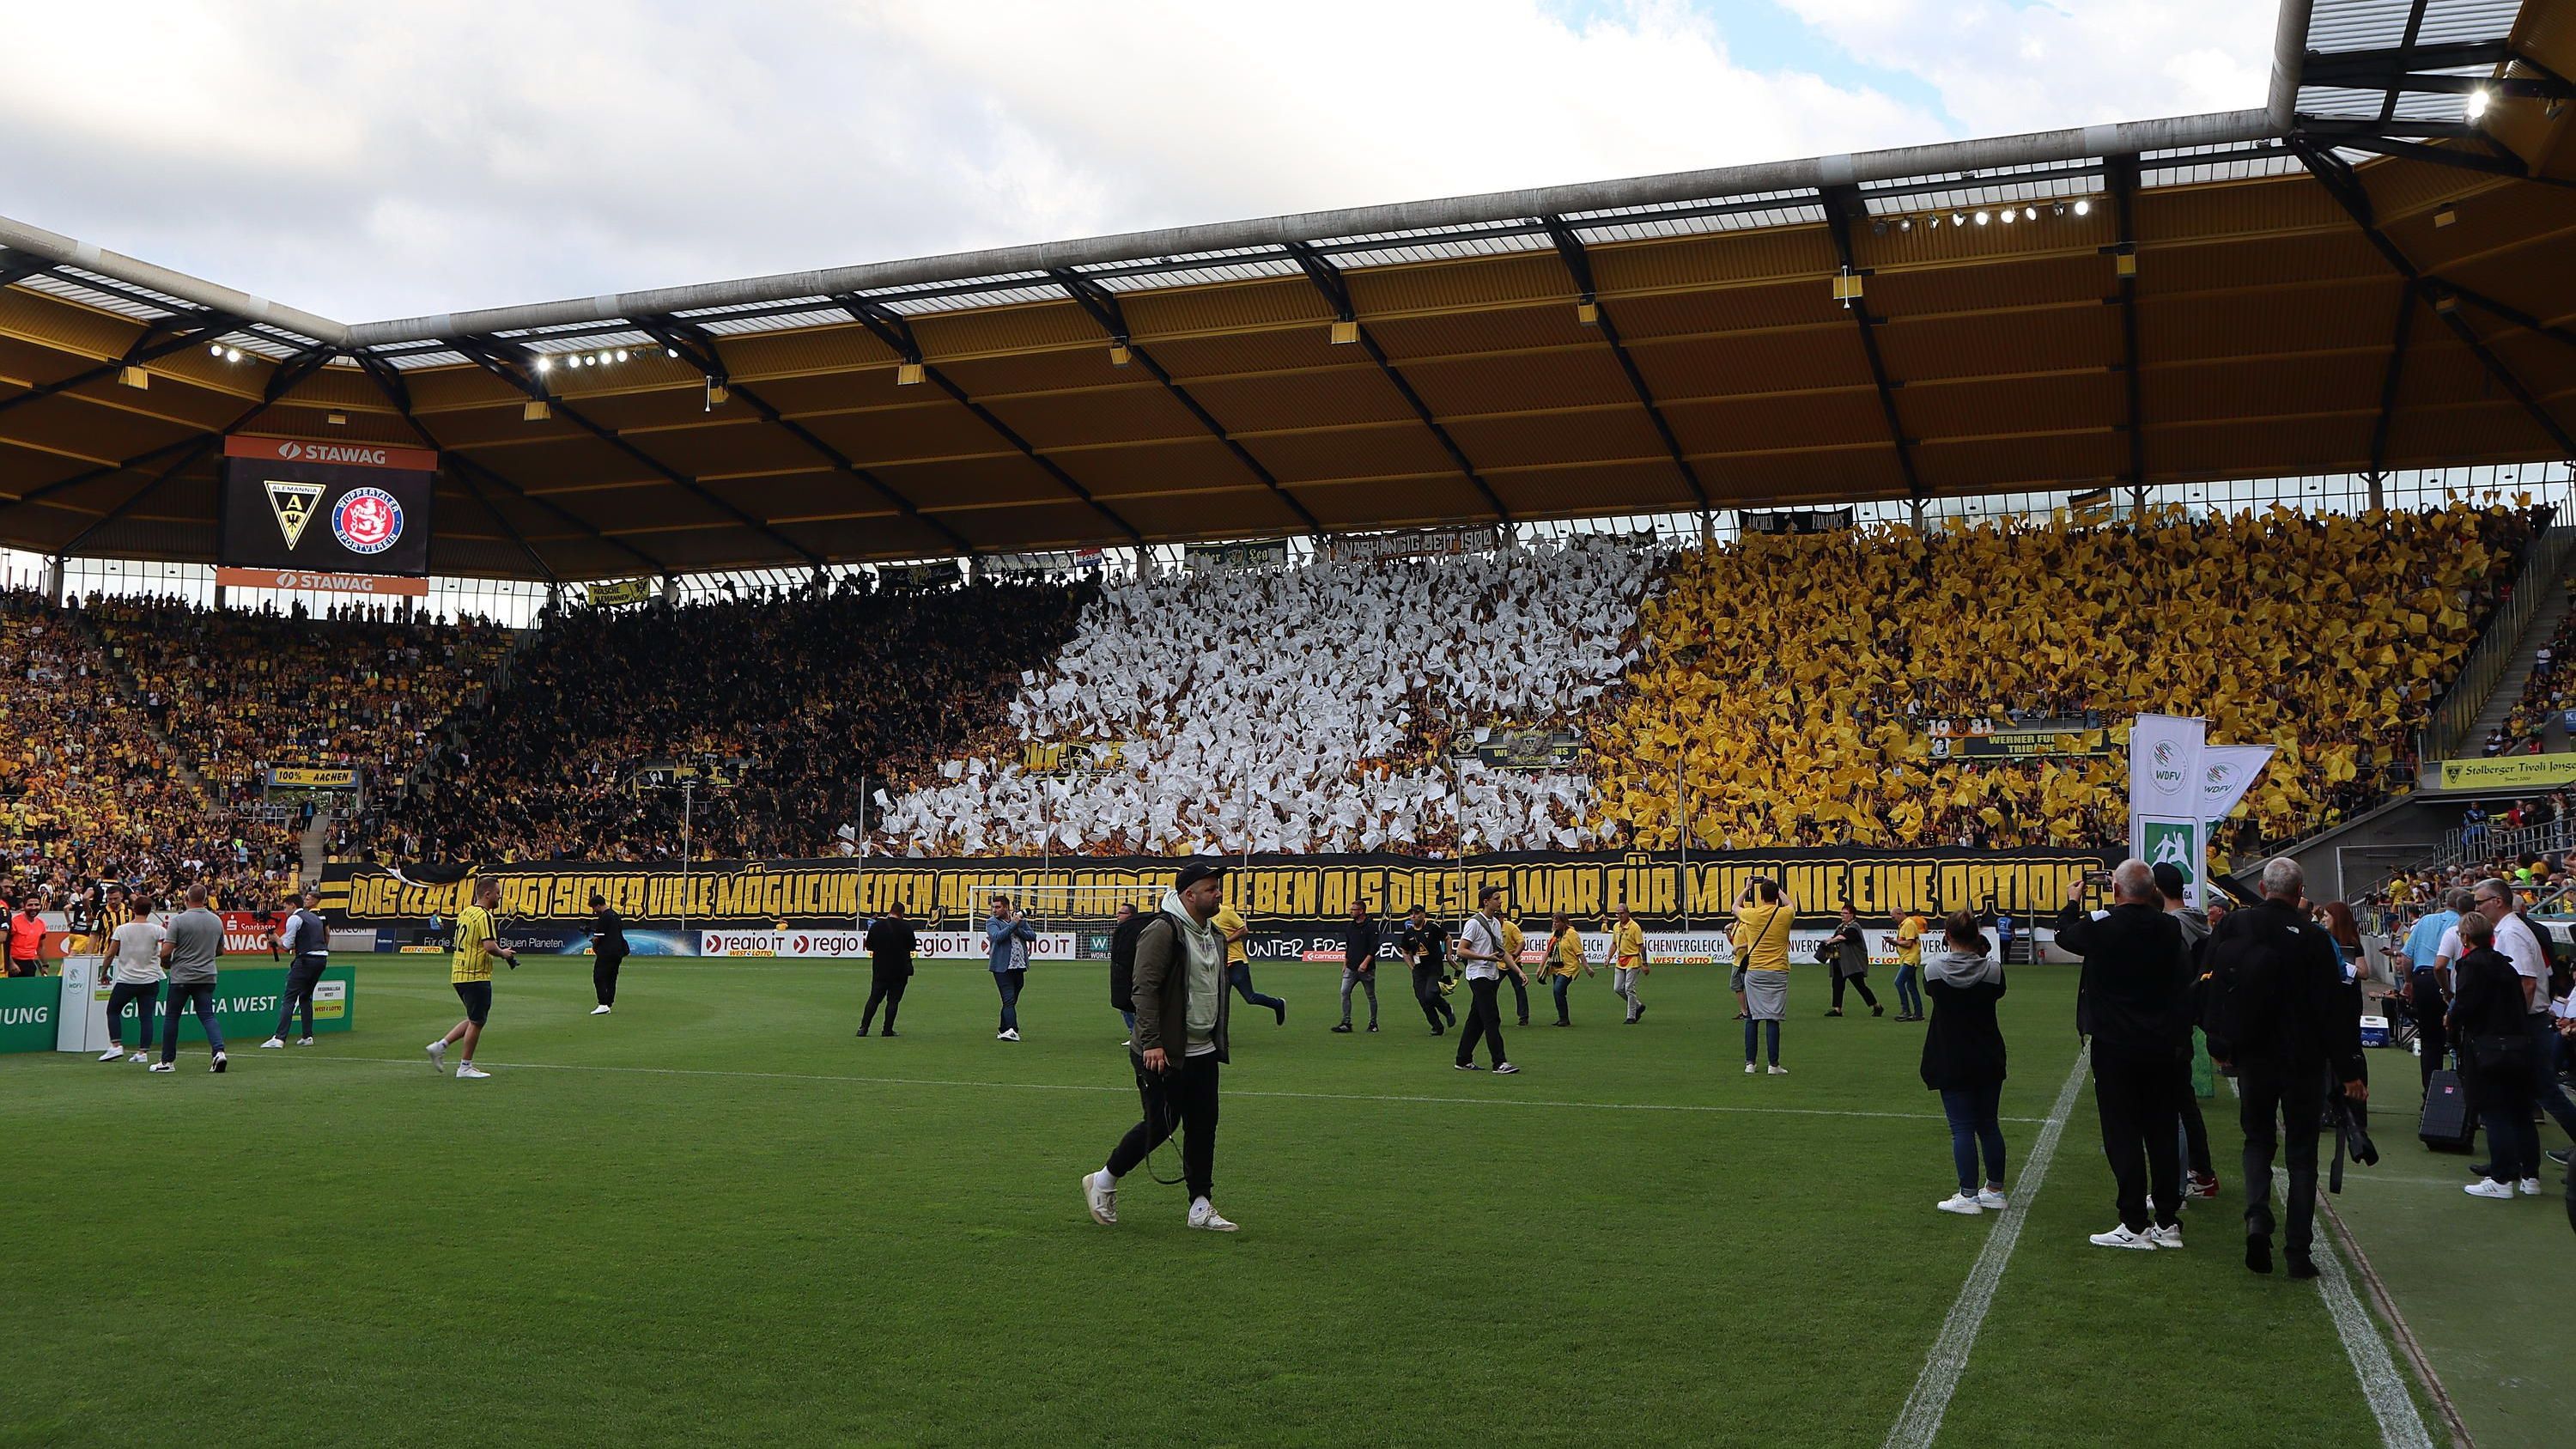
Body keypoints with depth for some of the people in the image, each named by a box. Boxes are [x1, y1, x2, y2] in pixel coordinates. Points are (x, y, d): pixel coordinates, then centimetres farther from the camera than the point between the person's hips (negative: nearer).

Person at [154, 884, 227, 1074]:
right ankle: (219, 1050, -20)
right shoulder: (217, 920, 5)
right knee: (207, 1016, 2)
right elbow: (220, 951, 16)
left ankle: (168, 1061, 15)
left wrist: (166, 963, 9)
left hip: (182, 977, -3)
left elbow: (166, 952, -11)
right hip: (207, 977, 3)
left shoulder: (179, 920, -9)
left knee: (171, 1017, 10)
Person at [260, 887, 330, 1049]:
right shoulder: (316, 917, 21)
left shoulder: (293, 919, -3)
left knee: (289, 999, -7)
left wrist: (276, 938, 11)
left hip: (306, 960, -8)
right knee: (306, 997, 19)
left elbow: (287, 946, -6)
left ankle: (279, 1038, -15)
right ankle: (307, 1036, 16)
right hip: (322, 958, 8)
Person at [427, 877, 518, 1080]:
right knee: (477, 1022, 2)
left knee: (474, 1020, 19)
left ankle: (440, 1046, 12)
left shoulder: (464, 913, 14)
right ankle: (465, 1067, 8)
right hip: (476, 976, -9)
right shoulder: (484, 915, -15)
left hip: (459, 974, 9)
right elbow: (490, 946, -26)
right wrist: (503, 953, -5)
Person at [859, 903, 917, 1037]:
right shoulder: (906, 927, -8)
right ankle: (888, 1030, 2)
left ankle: (863, 1027, 1)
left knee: (874, 999, 8)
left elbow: (868, 946, 4)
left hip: (880, 969, 2)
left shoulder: (876, 926, -3)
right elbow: (912, 947, 2)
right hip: (900, 970, -2)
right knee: (893, 1000, 4)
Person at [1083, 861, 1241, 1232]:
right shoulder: (1163, 930, -15)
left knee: (1203, 1127, 7)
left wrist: (1218, 1041, 22)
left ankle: (1201, 1208, 15)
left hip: (1203, 1053, 8)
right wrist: (1151, 1042, -26)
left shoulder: (1213, 935, 14)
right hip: (1164, 1055, -8)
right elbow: (1145, 988, -21)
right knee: (1160, 1125, -4)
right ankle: (1103, 1182, 16)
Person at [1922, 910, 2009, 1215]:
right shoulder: (1992, 968, -8)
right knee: (1989, 1124, 13)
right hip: (1988, 1060, 2)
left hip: (1950, 1062, -2)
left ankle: (1968, 1195, -1)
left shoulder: (1935, 967, -11)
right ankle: (1995, 1190, 23)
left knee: (1962, 1127, 0)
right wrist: (1981, 949, 13)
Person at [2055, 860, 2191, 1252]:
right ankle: (2167, 1222, 17)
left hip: (2115, 1045, -5)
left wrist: (2073, 902, 25)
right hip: (2162, 1044, 5)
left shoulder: (2100, 927, -14)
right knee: (2162, 1132, 11)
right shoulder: (2169, 928, -2)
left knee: (2123, 1134, 0)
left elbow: (2065, 936, 8)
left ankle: (2135, 1226, 0)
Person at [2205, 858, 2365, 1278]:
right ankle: (2298, 1252, 6)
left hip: (2252, 1057, 2)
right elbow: (2334, 1008, -12)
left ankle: (2257, 1219, -6)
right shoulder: (2313, 938, -13)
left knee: (2258, 1140, 18)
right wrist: (2349, 1070, -5)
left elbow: (2211, 988, 5)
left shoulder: (2231, 927, -3)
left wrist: (2220, 1046, 17)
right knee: (2302, 1153, 6)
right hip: (2303, 1061, -2)